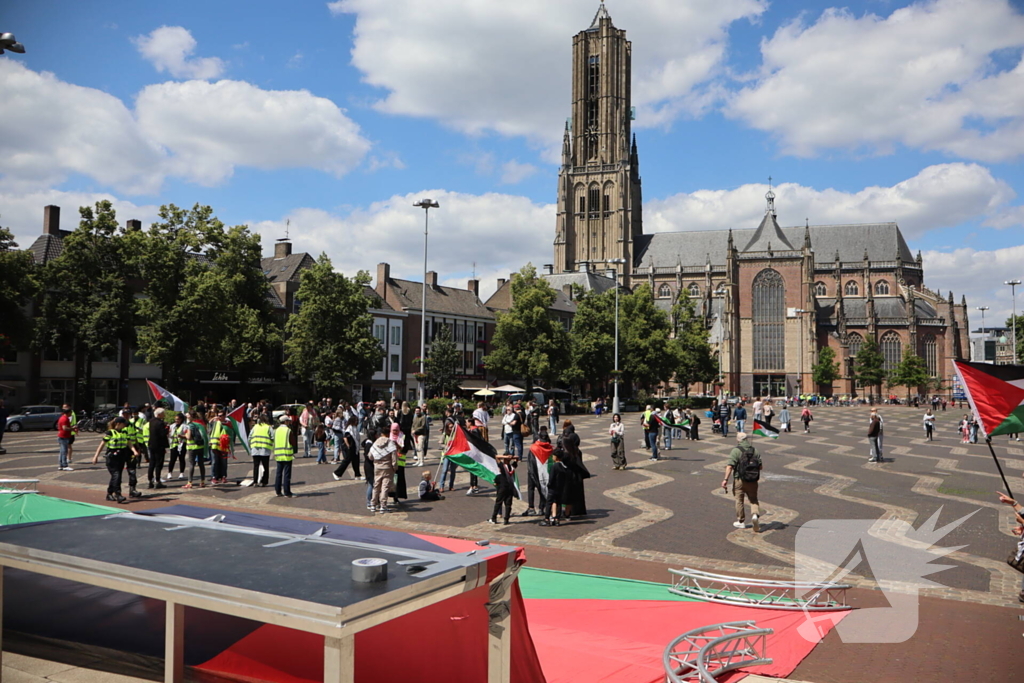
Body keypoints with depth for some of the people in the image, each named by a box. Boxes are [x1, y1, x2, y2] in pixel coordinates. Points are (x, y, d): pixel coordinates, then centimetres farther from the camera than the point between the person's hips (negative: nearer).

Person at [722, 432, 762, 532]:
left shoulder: (736, 451, -10)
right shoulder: (754, 450, 3)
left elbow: (729, 466, -17)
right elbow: (761, 466, 6)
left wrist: (726, 480, -13)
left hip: (739, 480, -3)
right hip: (753, 480, 3)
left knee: (739, 500, 10)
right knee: (753, 500, 13)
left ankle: (741, 522, 17)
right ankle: (755, 515, -13)